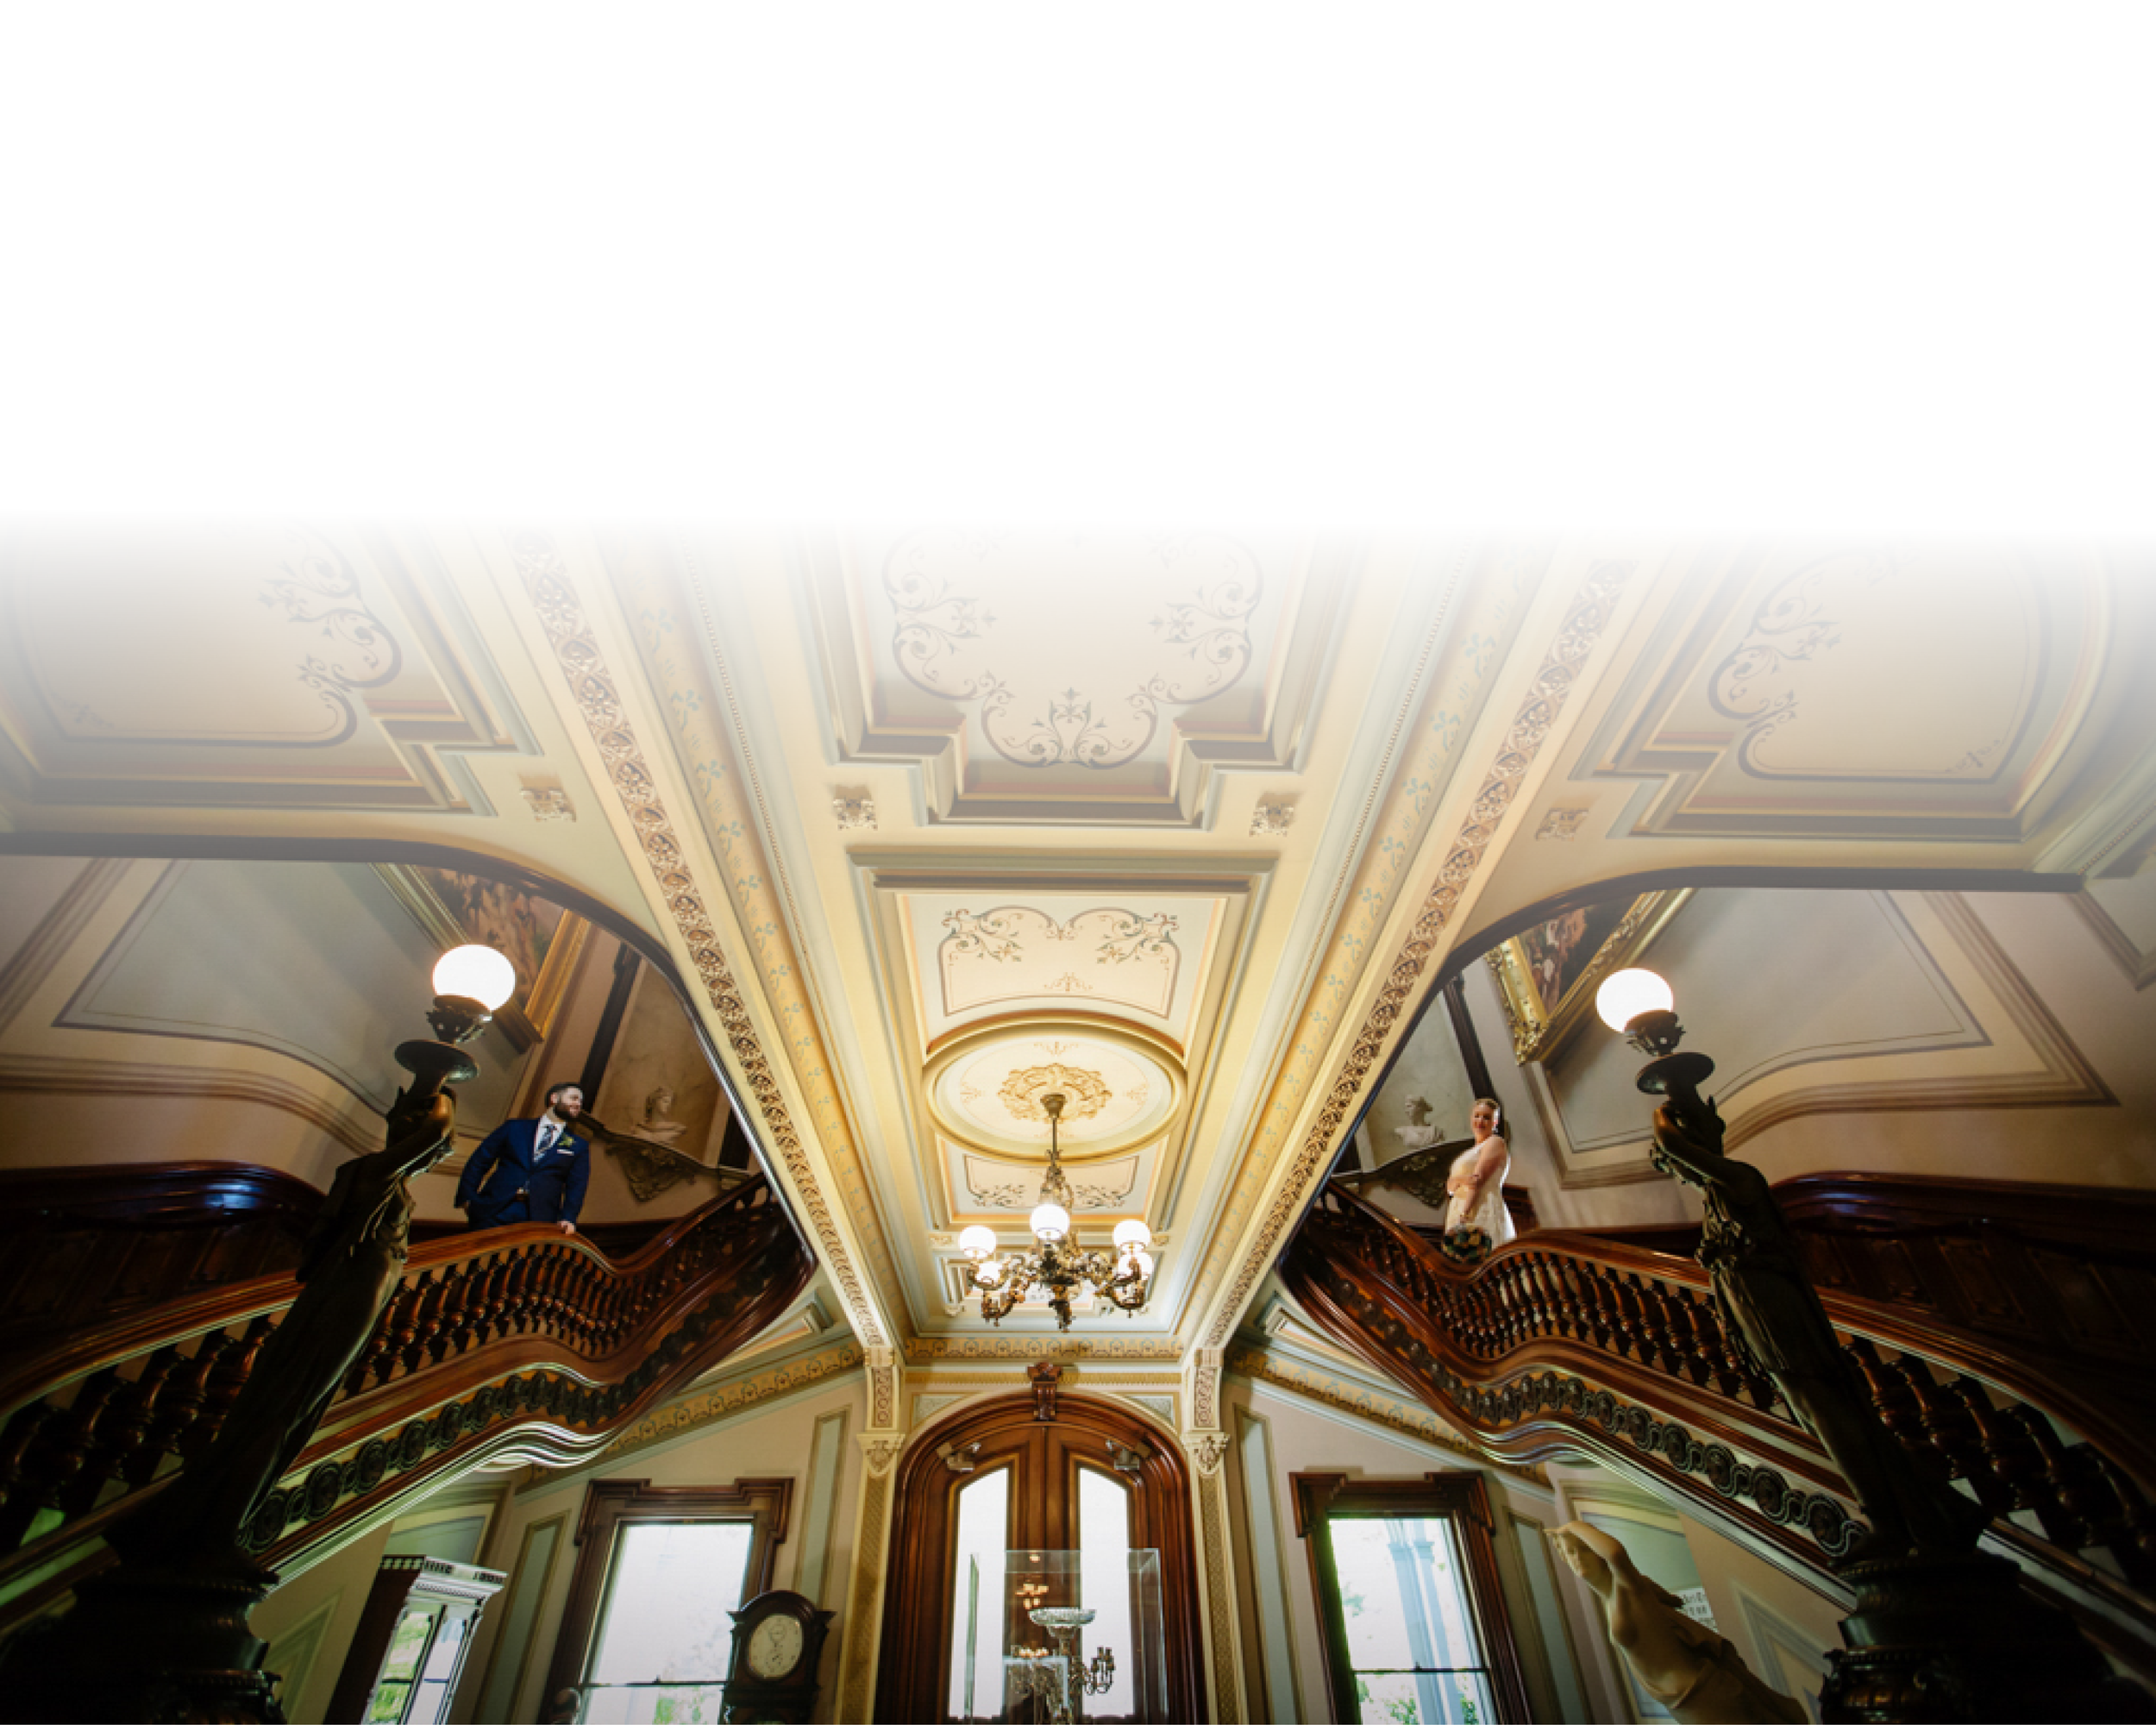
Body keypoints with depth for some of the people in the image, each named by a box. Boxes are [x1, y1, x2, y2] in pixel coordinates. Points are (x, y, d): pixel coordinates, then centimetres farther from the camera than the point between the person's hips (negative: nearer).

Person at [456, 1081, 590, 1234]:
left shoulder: (579, 1147, 15)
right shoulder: (514, 1127, 15)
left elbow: (576, 1187, 5)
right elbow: (479, 1161, 12)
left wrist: (568, 1218, -10)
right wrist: (467, 1197, 0)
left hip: (539, 1221, 0)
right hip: (494, 1214, 0)